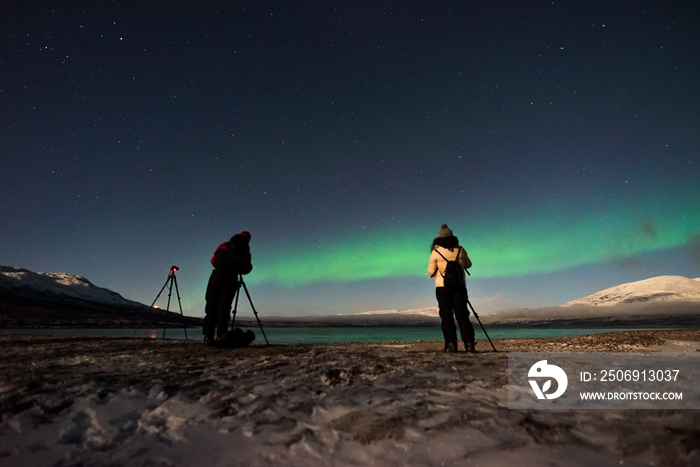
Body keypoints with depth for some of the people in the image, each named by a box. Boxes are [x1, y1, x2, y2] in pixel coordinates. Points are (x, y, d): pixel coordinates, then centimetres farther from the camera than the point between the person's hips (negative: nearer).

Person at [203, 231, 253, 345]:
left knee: (211, 306, 5)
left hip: (216, 276, 3)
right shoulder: (244, 251, 9)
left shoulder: (223, 246, 18)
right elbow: (246, 270, 6)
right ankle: (221, 335, -8)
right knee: (223, 308, -2)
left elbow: (213, 261, 21)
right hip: (230, 279, -2)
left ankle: (208, 336, 1)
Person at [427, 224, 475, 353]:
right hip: (459, 287, 2)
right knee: (462, 315, 7)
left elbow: (431, 272, 1)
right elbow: (468, 265, 19)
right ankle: (469, 343, 3)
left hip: (442, 287, -2)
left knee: (447, 316, 2)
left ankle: (451, 344, -1)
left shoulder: (436, 252, -4)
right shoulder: (460, 250, 3)